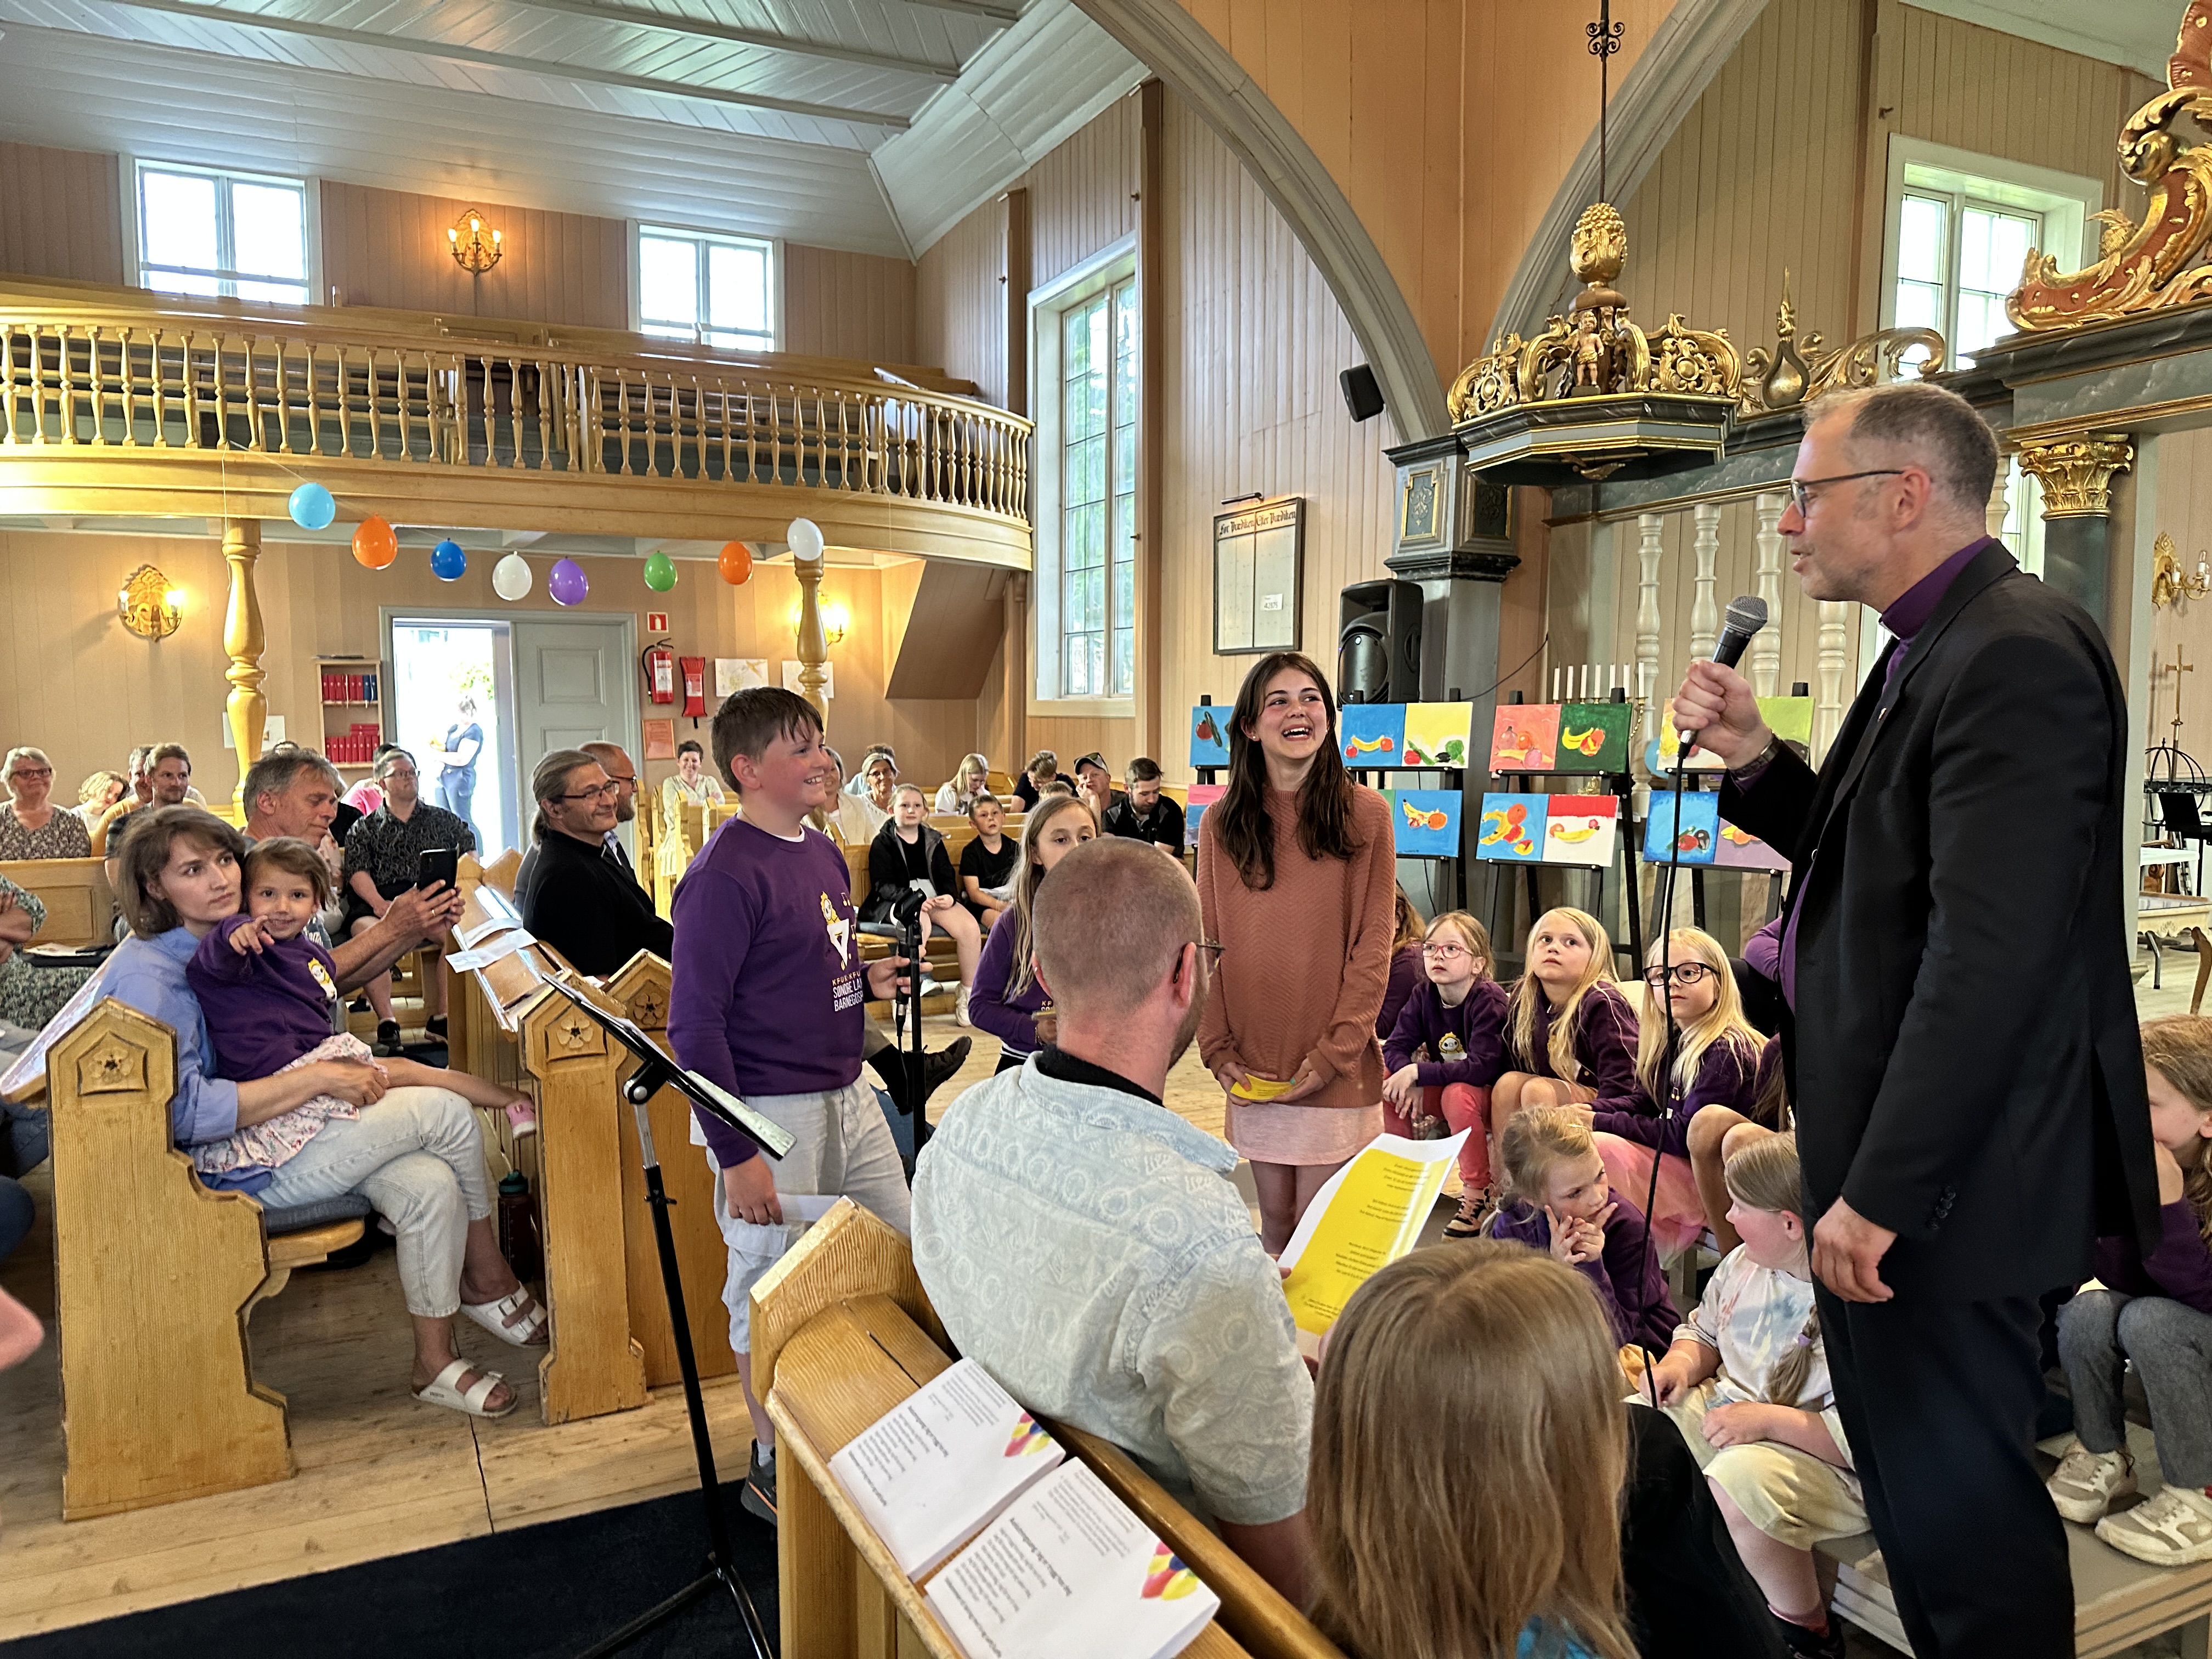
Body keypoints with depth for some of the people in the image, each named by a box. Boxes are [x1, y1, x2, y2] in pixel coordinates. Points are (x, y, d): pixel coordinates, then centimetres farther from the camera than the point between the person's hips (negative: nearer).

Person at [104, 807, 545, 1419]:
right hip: (230, 1166, -8)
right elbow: (188, 1115, -24)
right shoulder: (146, 975, -18)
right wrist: (320, 1079, -22)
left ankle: (436, 1364, -2)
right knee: (445, 1113, -15)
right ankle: (488, 1281, 4)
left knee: (430, 1185, -17)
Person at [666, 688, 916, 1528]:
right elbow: (694, 1025, -19)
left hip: (849, 1096, 9)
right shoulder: (725, 874, -18)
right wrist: (734, 1154, -20)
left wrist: (868, 980, 2)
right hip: (770, 1112, -9)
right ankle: (773, 1467, 27)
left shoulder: (823, 852, 9)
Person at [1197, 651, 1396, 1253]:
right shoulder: (1220, 822, 4)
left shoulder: (1365, 814, -3)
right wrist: (1217, 1047, -3)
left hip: (1337, 1069, -2)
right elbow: (1205, 943, 5)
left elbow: (1373, 945, -4)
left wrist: (1334, 1052, -10)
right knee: (1274, 1220, 12)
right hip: (1253, 1067, 2)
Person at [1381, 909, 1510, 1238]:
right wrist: (1410, 1082, -28)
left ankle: (1478, 1194, -20)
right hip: (1442, 1089, 6)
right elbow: (1395, 1047, -7)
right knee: (1384, 1081, -12)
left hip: (1490, 1097, -6)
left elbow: (1482, 1068, -32)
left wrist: (1417, 1072, -32)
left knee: (1458, 1094, -36)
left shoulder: (1489, 998, -23)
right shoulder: (1423, 995, -5)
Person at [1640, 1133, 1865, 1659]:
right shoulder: (1744, 1263, 2)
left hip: (1829, 1462, -8)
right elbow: (1702, 1333, 19)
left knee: (1737, 1480, -36)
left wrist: (1769, 1421, -27)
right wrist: (1680, 1364, -3)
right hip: (1724, 1409, 8)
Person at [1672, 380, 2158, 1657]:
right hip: (1884, 1164, 10)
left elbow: (1992, 953, -25)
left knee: (1957, 1504, 5)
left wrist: (1882, 1192, -22)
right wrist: (1757, 760, 2)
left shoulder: (2017, 653, -19)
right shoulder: (1932, 651, 12)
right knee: (1914, 1487, 22)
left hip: (1942, 1180, -10)